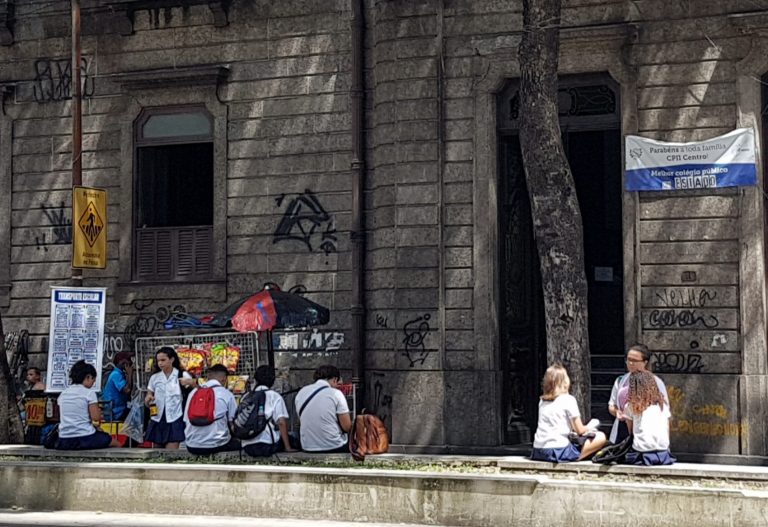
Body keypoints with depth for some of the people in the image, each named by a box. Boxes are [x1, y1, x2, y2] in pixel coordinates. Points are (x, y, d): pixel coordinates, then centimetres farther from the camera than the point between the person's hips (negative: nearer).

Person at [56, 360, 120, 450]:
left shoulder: (63, 394, 10)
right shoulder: (89, 393, -7)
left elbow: (62, 417, 17)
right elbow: (96, 417, -11)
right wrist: (98, 412, 12)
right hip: (85, 439, -6)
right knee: (116, 443, 17)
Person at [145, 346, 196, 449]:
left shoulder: (182, 375, -1)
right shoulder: (154, 377, 9)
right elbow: (147, 400, 13)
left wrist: (192, 383, -27)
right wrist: (148, 399, -11)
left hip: (174, 420, -4)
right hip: (158, 420, 4)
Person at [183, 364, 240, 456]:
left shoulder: (193, 392, 7)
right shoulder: (227, 394, -4)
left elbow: (186, 420, 11)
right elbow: (233, 422, 1)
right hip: (217, 446, -4)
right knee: (239, 444, 25)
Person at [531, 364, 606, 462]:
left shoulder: (542, 400, 14)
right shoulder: (568, 399, -3)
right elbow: (580, 430, -1)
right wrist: (588, 430, 20)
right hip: (559, 452, -7)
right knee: (601, 437, 0)